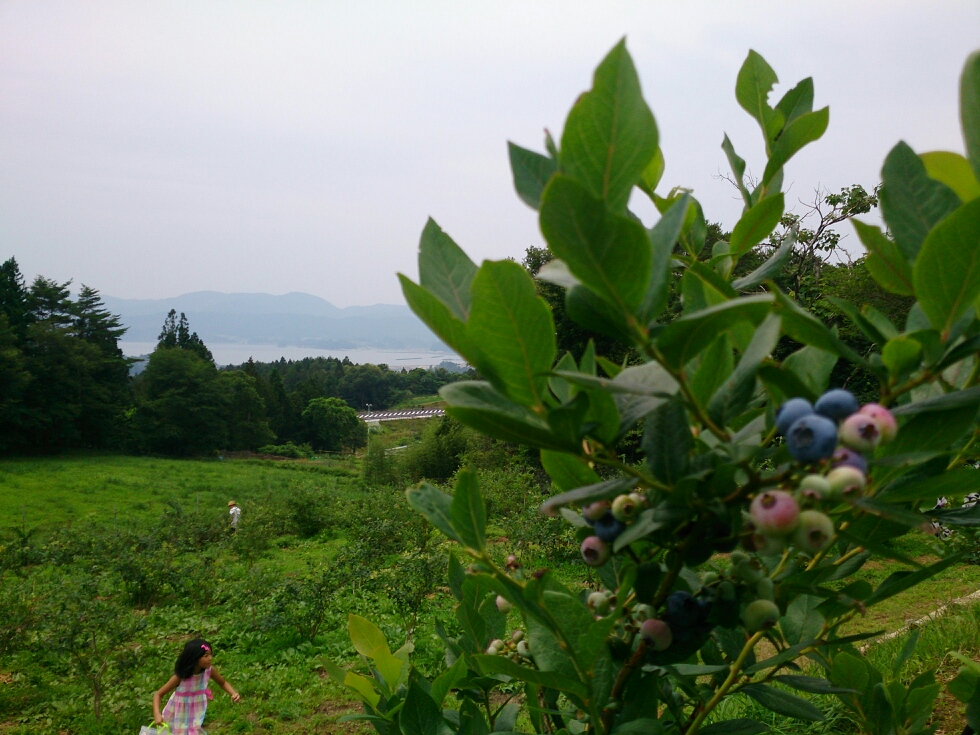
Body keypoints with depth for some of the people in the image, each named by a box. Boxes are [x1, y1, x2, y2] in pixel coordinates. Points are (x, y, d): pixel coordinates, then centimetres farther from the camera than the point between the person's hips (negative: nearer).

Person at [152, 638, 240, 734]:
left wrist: (233, 693, -18)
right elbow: (158, 694, -21)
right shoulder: (180, 677, -28)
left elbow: (223, 683, 1)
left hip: (195, 716, 2)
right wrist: (157, 714, -37)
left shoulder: (209, 671, -19)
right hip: (177, 717, -2)